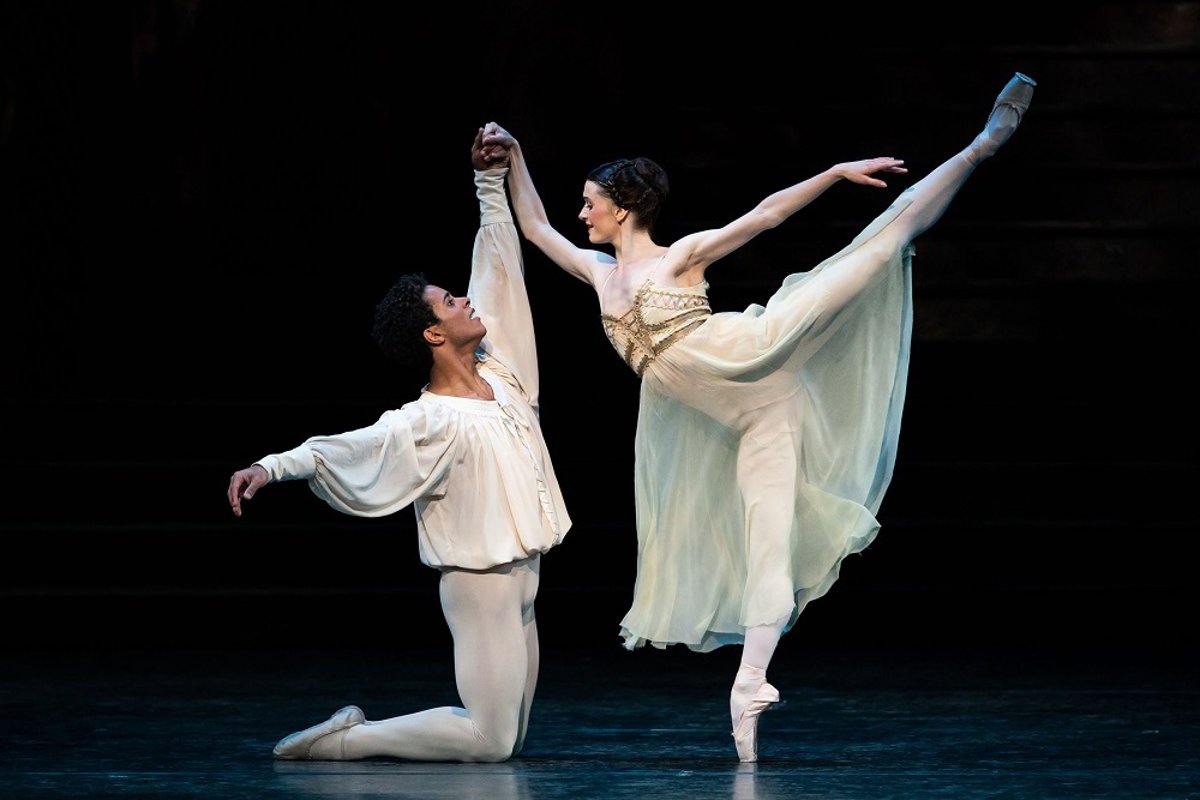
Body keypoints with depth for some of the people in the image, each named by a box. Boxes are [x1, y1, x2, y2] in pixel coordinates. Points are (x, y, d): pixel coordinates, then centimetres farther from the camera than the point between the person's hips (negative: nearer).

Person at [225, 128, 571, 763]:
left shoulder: (498, 368, 7)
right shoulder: (430, 422, -16)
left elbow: (499, 268, 14)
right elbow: (347, 448, -28)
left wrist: (491, 181, 12)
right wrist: (274, 466, -44)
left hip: (519, 579, 9)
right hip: (481, 583, -9)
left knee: (507, 736, 11)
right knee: (489, 739, -13)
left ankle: (359, 729, 15)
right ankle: (347, 740, -5)